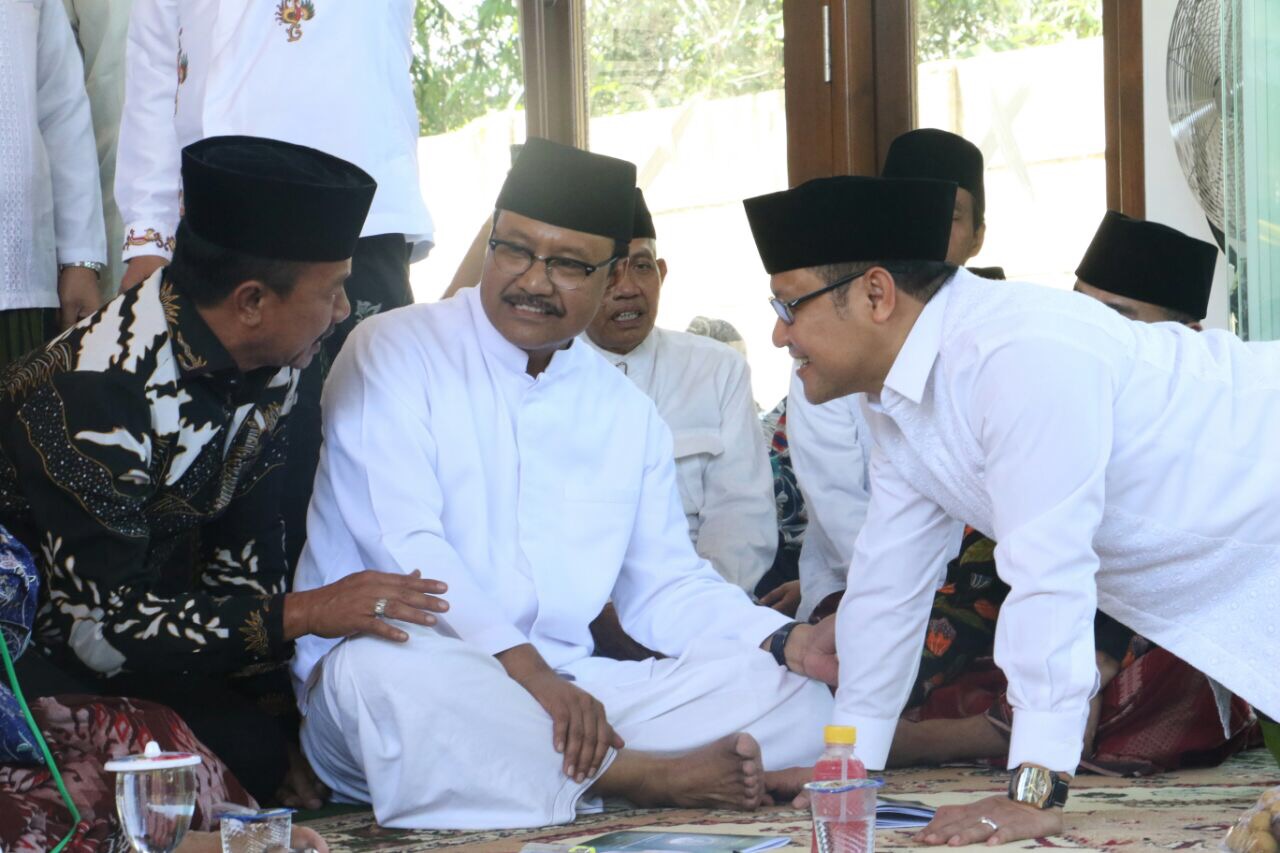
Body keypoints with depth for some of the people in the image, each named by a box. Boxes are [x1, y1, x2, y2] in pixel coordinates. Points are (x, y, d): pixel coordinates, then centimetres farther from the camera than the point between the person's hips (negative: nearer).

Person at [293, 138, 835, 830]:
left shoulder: (626, 413, 19)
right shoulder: (395, 353, 0)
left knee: (793, 693, -11)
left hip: (568, 693, 5)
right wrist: (524, 668, -25)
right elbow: (403, 542, -13)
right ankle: (648, 777, -28)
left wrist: (783, 640, -1)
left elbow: (664, 586, 19)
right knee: (385, 671, -41)